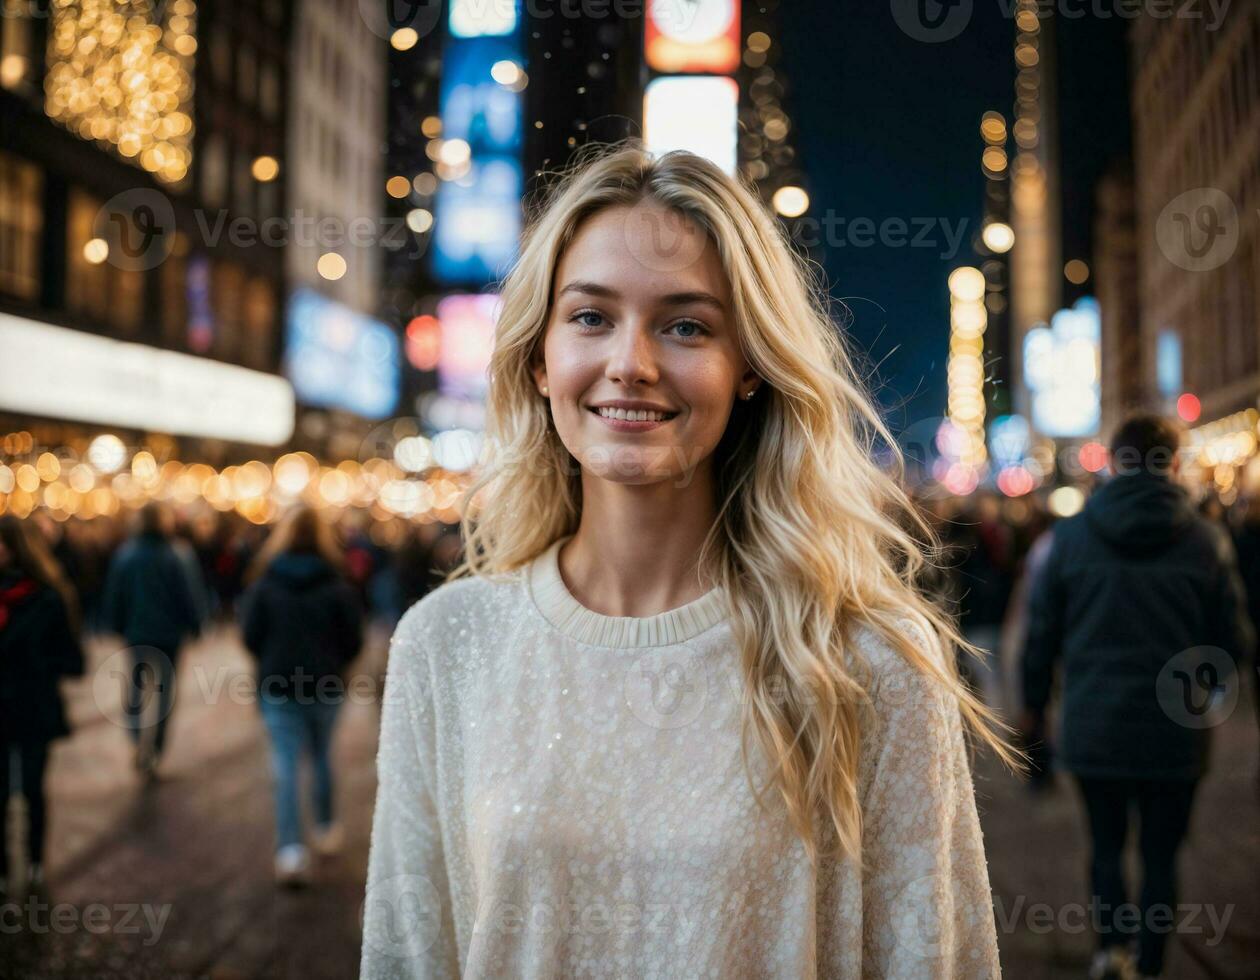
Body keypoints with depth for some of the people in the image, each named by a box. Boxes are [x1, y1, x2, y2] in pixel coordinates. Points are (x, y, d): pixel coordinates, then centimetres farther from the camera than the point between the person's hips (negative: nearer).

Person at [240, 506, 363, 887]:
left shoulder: (265, 582, -6)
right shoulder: (337, 584, -7)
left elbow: (250, 635, -5)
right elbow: (354, 638, -5)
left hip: (277, 685, -1)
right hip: (324, 685, 1)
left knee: (285, 764, -2)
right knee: (321, 756, 19)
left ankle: (291, 848, -13)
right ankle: (326, 830, 33)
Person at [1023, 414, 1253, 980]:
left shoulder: (1071, 534, -5)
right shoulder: (1205, 540, -6)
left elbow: (1041, 630, 1)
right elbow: (1234, 640, 1)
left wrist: (1034, 702, 15)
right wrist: (1209, 684, 23)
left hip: (1092, 726, 0)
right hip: (1175, 728, 0)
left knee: (1106, 843, 16)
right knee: (1160, 854, 12)